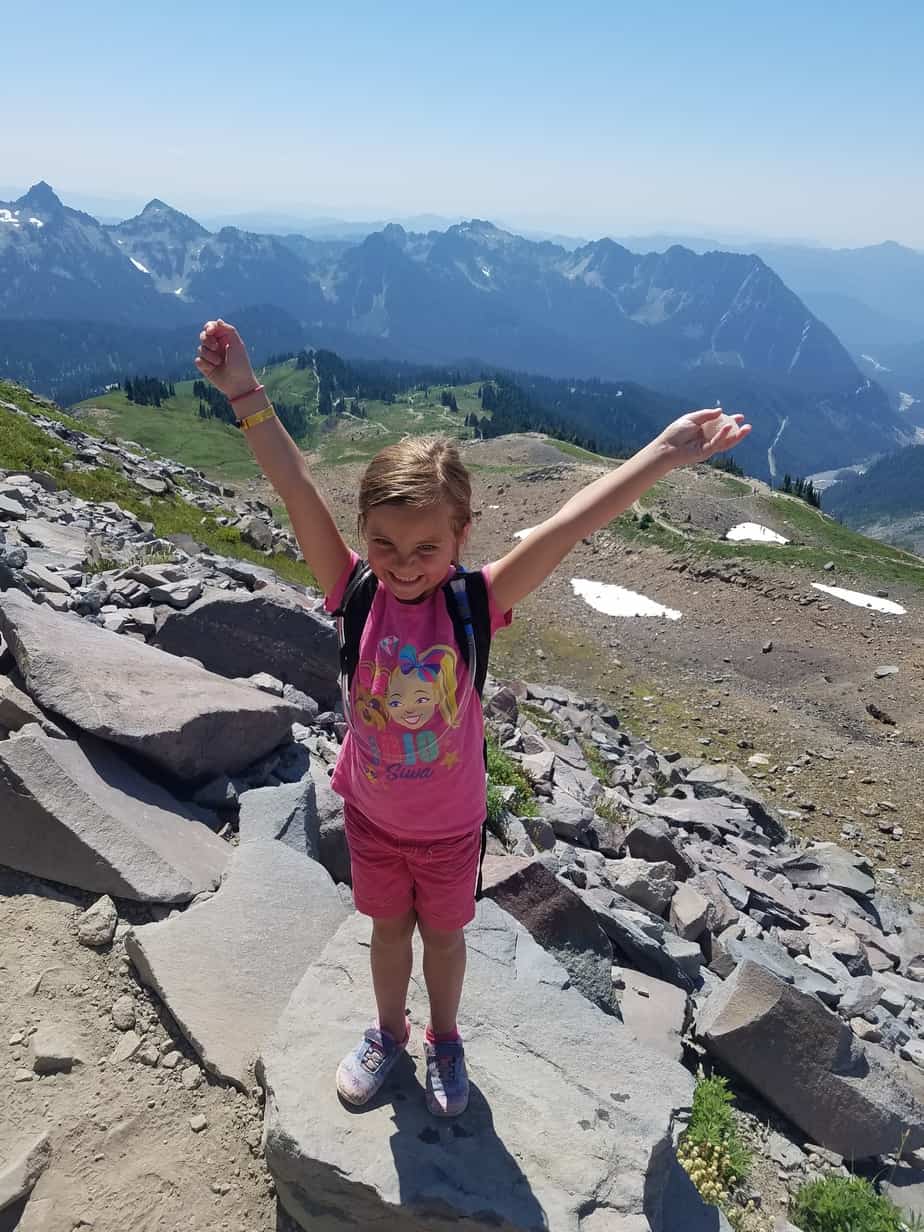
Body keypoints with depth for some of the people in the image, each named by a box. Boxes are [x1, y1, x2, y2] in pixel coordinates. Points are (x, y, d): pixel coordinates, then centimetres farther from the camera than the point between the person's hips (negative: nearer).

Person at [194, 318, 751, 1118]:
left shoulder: (474, 605, -25)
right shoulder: (356, 595, -21)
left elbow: (566, 526, -35)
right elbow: (299, 492, -28)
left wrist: (662, 455, -39)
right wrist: (246, 397, -32)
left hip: (450, 825, -1)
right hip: (372, 816, 1)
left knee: (444, 934, 24)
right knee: (389, 928, 26)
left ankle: (445, 1040, 52)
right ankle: (388, 1032, 54)